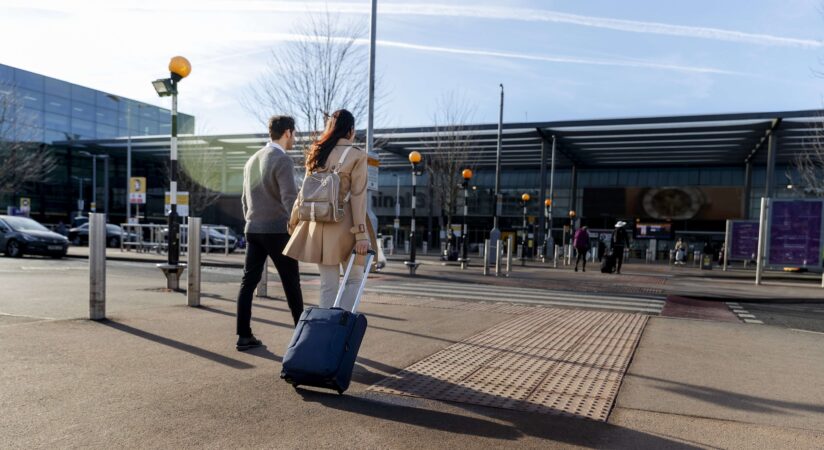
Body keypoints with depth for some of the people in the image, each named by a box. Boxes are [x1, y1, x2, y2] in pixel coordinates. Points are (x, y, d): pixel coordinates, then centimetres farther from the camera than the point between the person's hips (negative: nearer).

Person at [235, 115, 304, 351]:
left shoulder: (252, 160, 14)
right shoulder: (283, 160, -12)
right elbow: (290, 198, -21)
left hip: (253, 230, 7)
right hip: (277, 231, -7)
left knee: (249, 281, 5)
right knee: (291, 283, 4)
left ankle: (244, 336, 5)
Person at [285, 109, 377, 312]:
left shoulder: (317, 153, 9)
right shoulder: (356, 155, -5)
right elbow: (358, 196, -10)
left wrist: (294, 219, 18)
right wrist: (362, 234, -11)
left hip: (319, 225, 4)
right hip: (344, 224, -4)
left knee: (328, 284, 11)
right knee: (354, 279, 10)